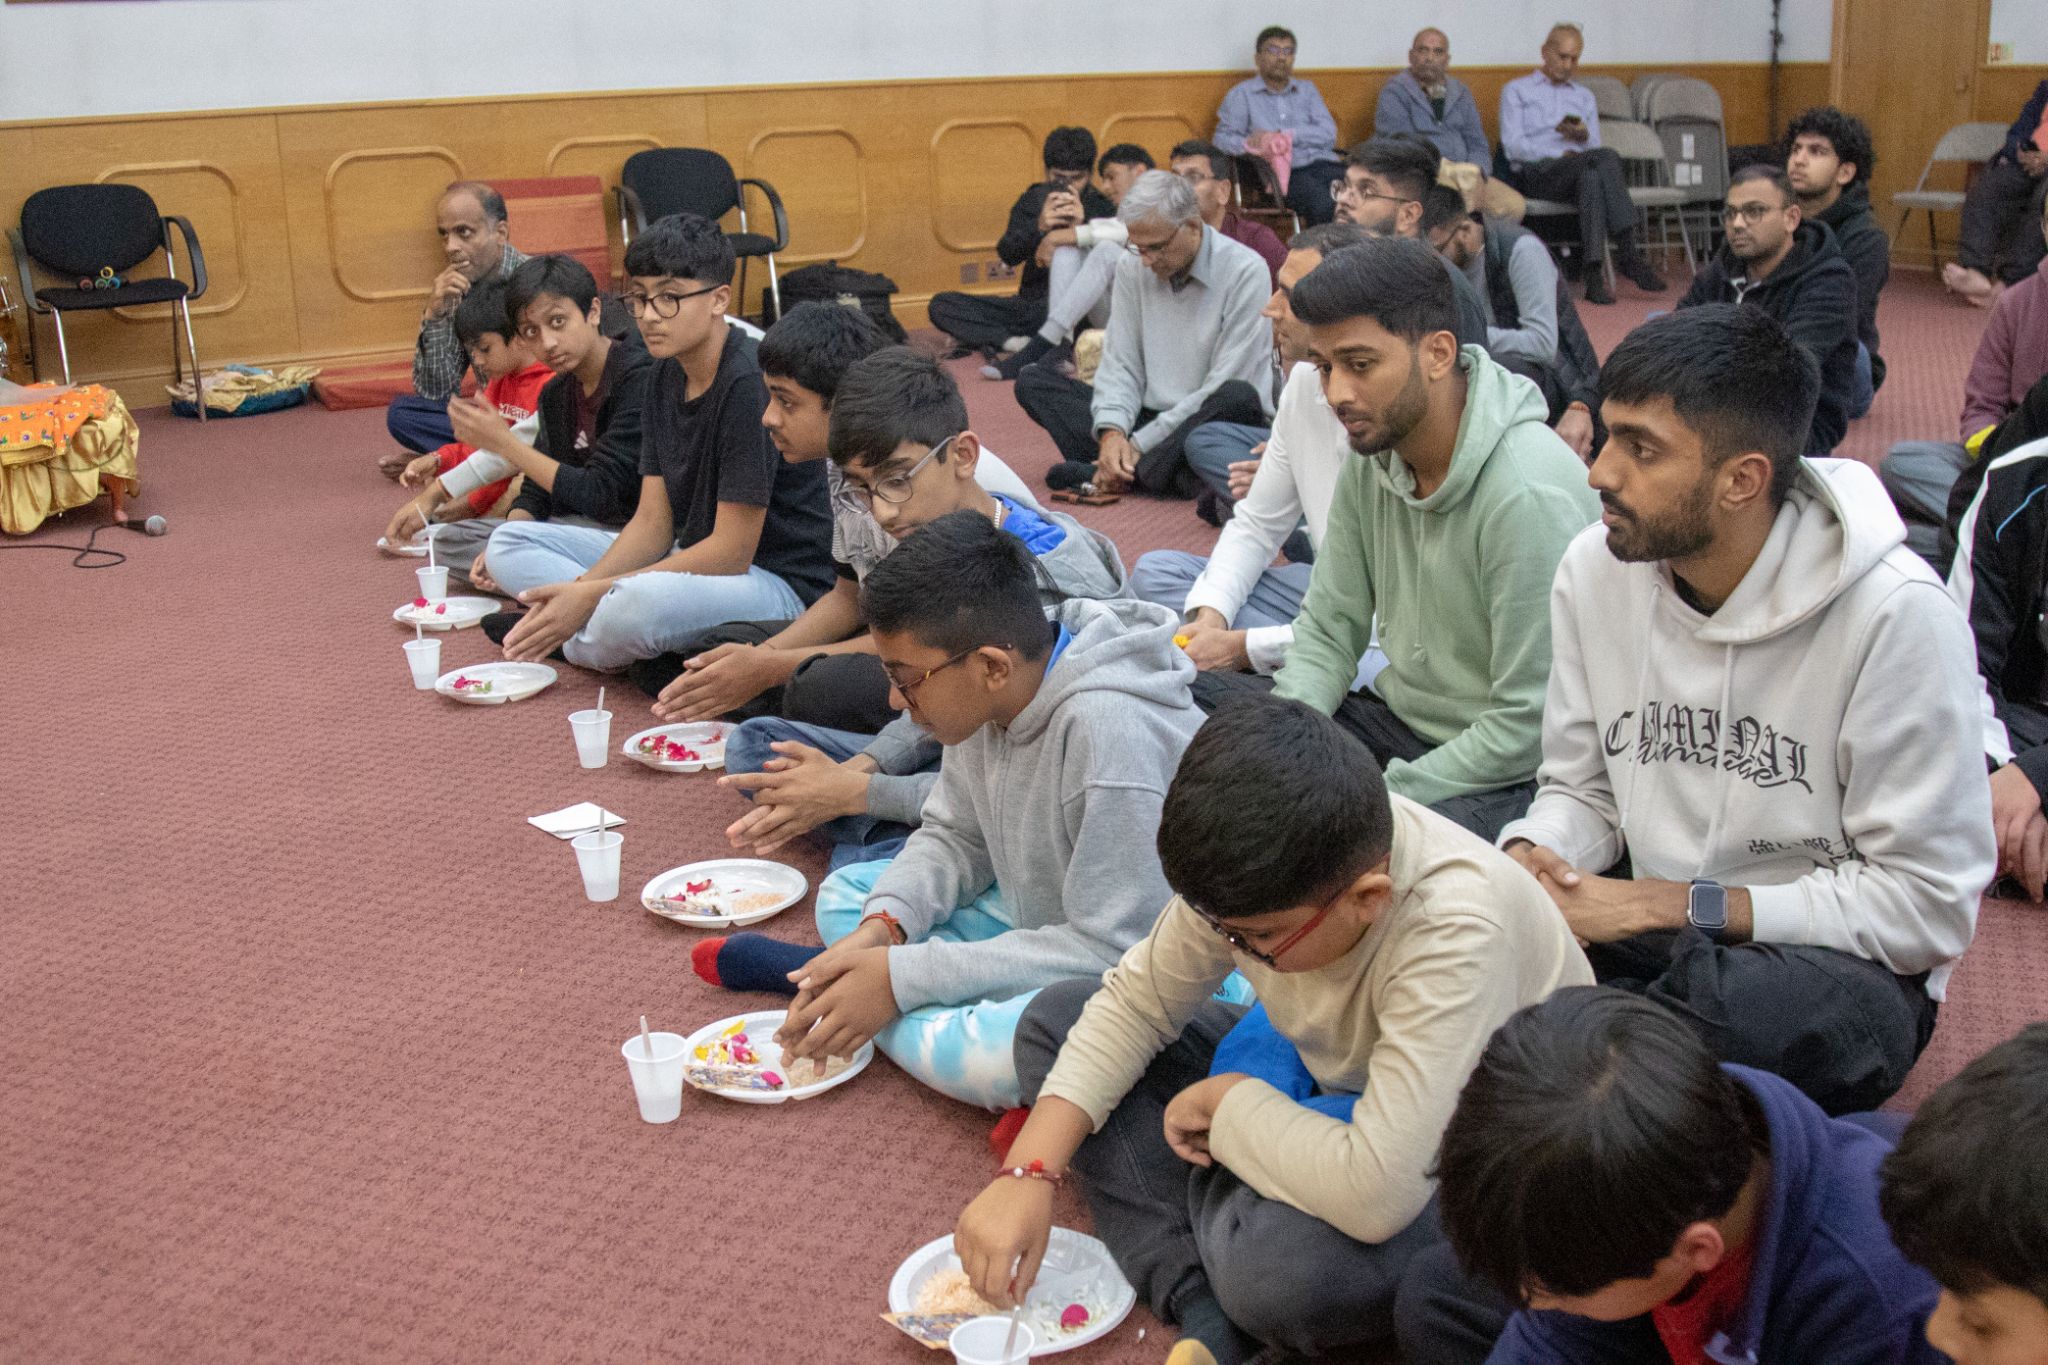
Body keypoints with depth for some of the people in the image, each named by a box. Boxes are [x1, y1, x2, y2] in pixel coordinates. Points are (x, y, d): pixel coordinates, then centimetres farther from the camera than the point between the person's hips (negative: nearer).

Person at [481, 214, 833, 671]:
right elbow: (654, 522, 5)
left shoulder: (750, 384, -21)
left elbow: (731, 551, -21)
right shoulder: (663, 376, 6)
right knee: (510, 545, 7)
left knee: (635, 607, -40)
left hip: (778, 581, -9)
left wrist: (595, 593, -21)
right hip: (692, 561, 9)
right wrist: (578, 592, -12)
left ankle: (579, 644, -7)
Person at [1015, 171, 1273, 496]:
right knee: (1033, 380, -8)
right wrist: (1112, 433, -20)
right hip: (1146, 417, 5)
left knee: (1238, 397, -39)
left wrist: (1140, 443, -19)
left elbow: (1224, 389, -17)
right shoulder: (1132, 267, 3)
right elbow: (1121, 364, 1)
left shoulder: (1246, 272, -12)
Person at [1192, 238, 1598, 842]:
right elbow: (1328, 631, 7)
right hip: (1398, 719, 8)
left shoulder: (1531, 493, -25)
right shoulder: (1373, 452, 0)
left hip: (1508, 771, -8)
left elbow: (1529, 727, -23)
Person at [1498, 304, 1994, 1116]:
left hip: (1841, 960, -4)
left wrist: (1680, 904, -21)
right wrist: (1530, 855, -16)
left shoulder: (1894, 615, -19)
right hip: (1651, 930, 4)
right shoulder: (1595, 568, -3)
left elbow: (1929, 905, -17)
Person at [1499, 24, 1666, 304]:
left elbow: (1595, 148, 20)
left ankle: (1593, 272, -48)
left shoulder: (1585, 97, 30)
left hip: (1581, 170, 4)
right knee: (1605, 157, -33)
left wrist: (1585, 137, -3)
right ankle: (1629, 254, -38)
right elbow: (1513, 146, 1)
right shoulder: (1516, 90, 17)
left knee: (1591, 176, -37)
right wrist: (1560, 154, -10)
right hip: (1536, 173, -3)